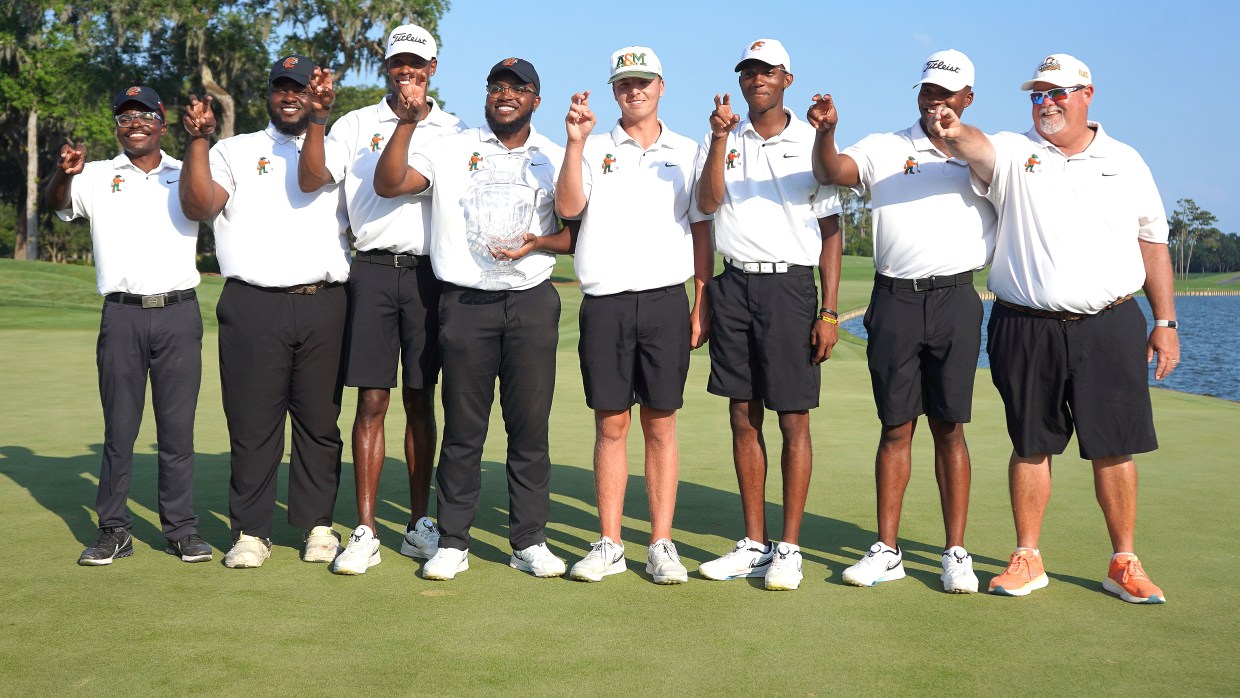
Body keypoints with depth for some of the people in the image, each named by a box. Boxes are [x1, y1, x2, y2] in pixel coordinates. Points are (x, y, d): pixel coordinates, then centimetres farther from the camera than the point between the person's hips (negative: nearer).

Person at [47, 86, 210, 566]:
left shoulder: (186, 174, 12)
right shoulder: (98, 176, 9)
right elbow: (59, 203, -3)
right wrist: (64, 172, -26)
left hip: (179, 314, 0)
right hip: (122, 314, 0)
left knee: (178, 428, 4)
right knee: (118, 428, 4)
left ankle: (182, 528, 11)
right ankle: (113, 530, 12)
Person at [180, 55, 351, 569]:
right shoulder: (235, 151, 14)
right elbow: (198, 205, -1)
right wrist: (198, 140, -10)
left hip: (324, 304, 1)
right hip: (253, 305, -1)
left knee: (320, 421, 5)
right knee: (253, 422, 0)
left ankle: (318, 524, 15)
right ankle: (251, 531, 9)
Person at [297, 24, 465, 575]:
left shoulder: (455, 131, 11)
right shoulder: (356, 124, 9)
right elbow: (311, 180, -3)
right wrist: (316, 118, -14)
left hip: (430, 273, 1)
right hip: (374, 270, -1)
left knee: (420, 400, 6)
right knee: (372, 401, -2)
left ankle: (419, 524, 14)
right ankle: (365, 532, 2)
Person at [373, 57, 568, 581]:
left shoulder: (555, 159, 13)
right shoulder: (450, 150, 9)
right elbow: (388, 184, -4)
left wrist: (535, 245, -9)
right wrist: (407, 123, -14)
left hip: (532, 301, 1)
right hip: (465, 302, -1)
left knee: (530, 427, 2)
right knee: (462, 428, 2)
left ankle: (530, 541, 12)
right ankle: (452, 542, 11)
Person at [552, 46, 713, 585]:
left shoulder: (687, 152, 12)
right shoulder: (594, 150, 10)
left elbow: (701, 232, 11)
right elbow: (568, 207, -6)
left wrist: (701, 305, 4)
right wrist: (575, 142, -15)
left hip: (665, 301, 0)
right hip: (604, 303, 0)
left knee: (661, 424, 2)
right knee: (611, 424, 3)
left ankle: (662, 546, 8)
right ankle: (609, 546, 10)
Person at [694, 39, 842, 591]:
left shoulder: (812, 142, 4)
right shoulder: (723, 139, 12)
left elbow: (830, 230, 3)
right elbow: (707, 202, -5)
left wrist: (829, 311, -4)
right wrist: (720, 137, -15)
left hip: (790, 286, -3)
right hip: (735, 285, 3)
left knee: (793, 419, -3)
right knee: (743, 416, 7)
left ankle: (789, 548, 6)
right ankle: (753, 545, 16)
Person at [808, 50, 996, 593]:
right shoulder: (883, 149, 10)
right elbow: (830, 172, -6)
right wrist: (825, 132, -24)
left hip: (956, 300, 0)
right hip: (894, 299, 1)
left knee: (949, 428, 2)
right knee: (896, 427, 5)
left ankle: (956, 553, 9)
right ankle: (887, 551, 11)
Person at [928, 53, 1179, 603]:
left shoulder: (1126, 162, 11)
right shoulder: (1013, 153, 4)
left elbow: (1153, 243, 15)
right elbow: (980, 148, -20)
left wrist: (1166, 322, 10)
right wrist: (954, 134, -44)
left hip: (1109, 328, 1)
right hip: (1028, 330, -1)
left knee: (1115, 448, 4)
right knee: (1031, 446, 7)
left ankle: (1124, 563, 18)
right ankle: (1027, 559, 18)